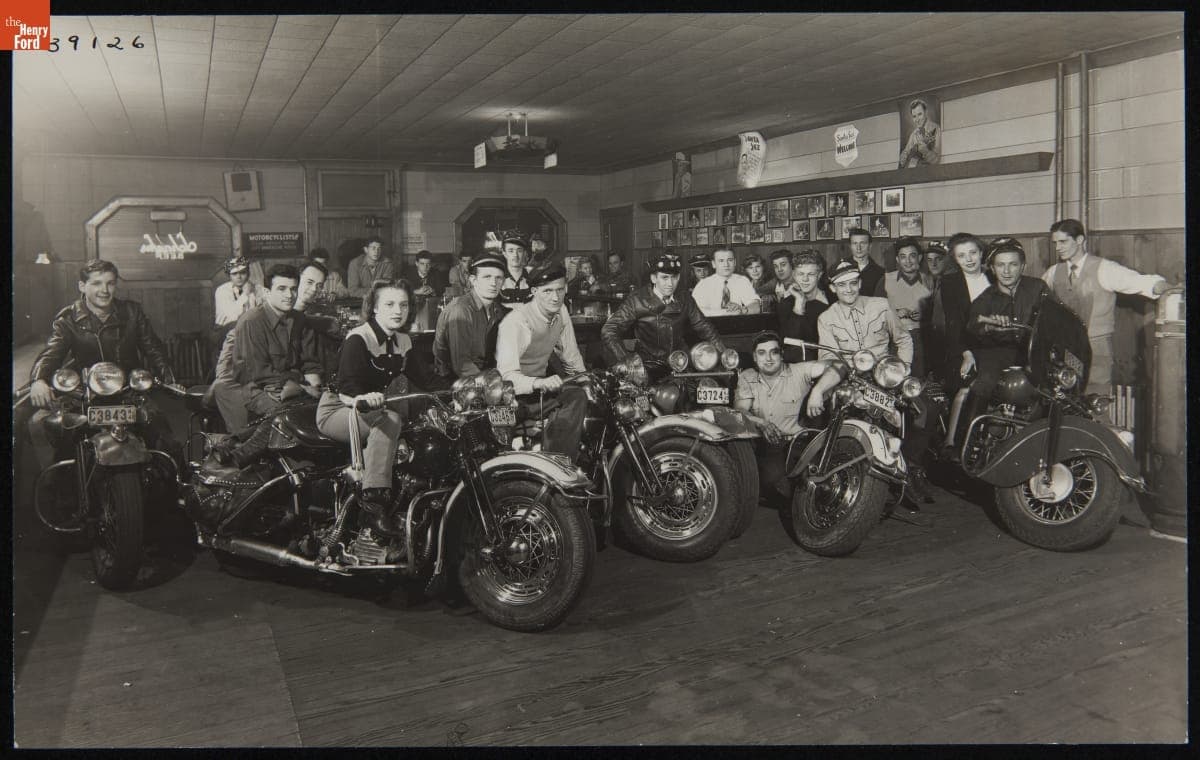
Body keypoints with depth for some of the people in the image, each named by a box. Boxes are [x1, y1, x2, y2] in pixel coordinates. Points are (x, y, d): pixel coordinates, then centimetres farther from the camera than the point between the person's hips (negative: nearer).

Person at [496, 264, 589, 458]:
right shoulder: (515, 321, -21)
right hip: (516, 395, -6)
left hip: (541, 386, 6)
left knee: (578, 396, -21)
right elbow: (507, 376, -29)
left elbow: (572, 359, 12)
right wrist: (540, 383, -45)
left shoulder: (561, 313, 3)